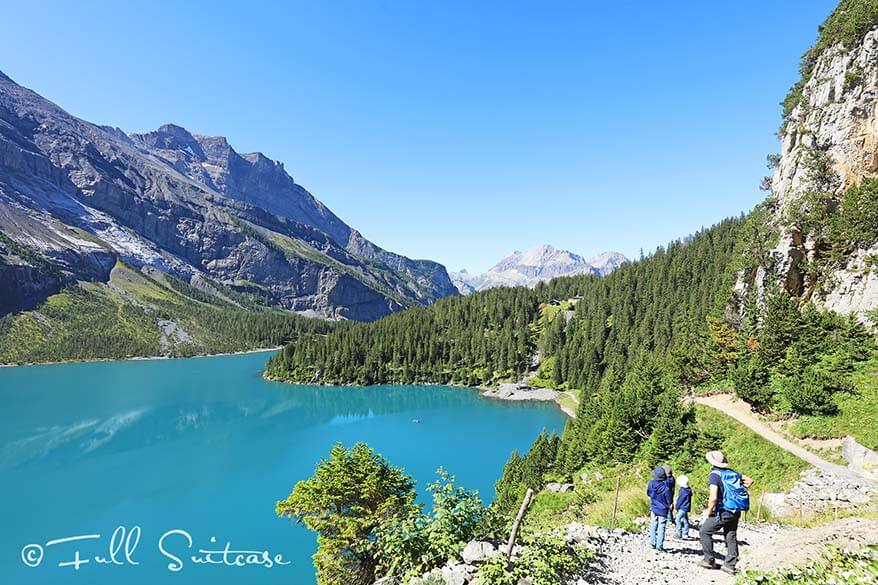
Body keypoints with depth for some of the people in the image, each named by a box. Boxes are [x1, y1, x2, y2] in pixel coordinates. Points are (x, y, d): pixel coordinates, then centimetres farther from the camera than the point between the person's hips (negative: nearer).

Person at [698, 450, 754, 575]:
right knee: (731, 537, 16)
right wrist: (736, 492, 18)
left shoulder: (714, 475, -17)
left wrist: (709, 513, -11)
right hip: (736, 511, 7)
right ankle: (730, 565, 19)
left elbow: (713, 498, -25)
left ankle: (709, 560, 13)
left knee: (705, 531, 9)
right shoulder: (731, 472, 5)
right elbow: (749, 481, 17)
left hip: (723, 512, -7)